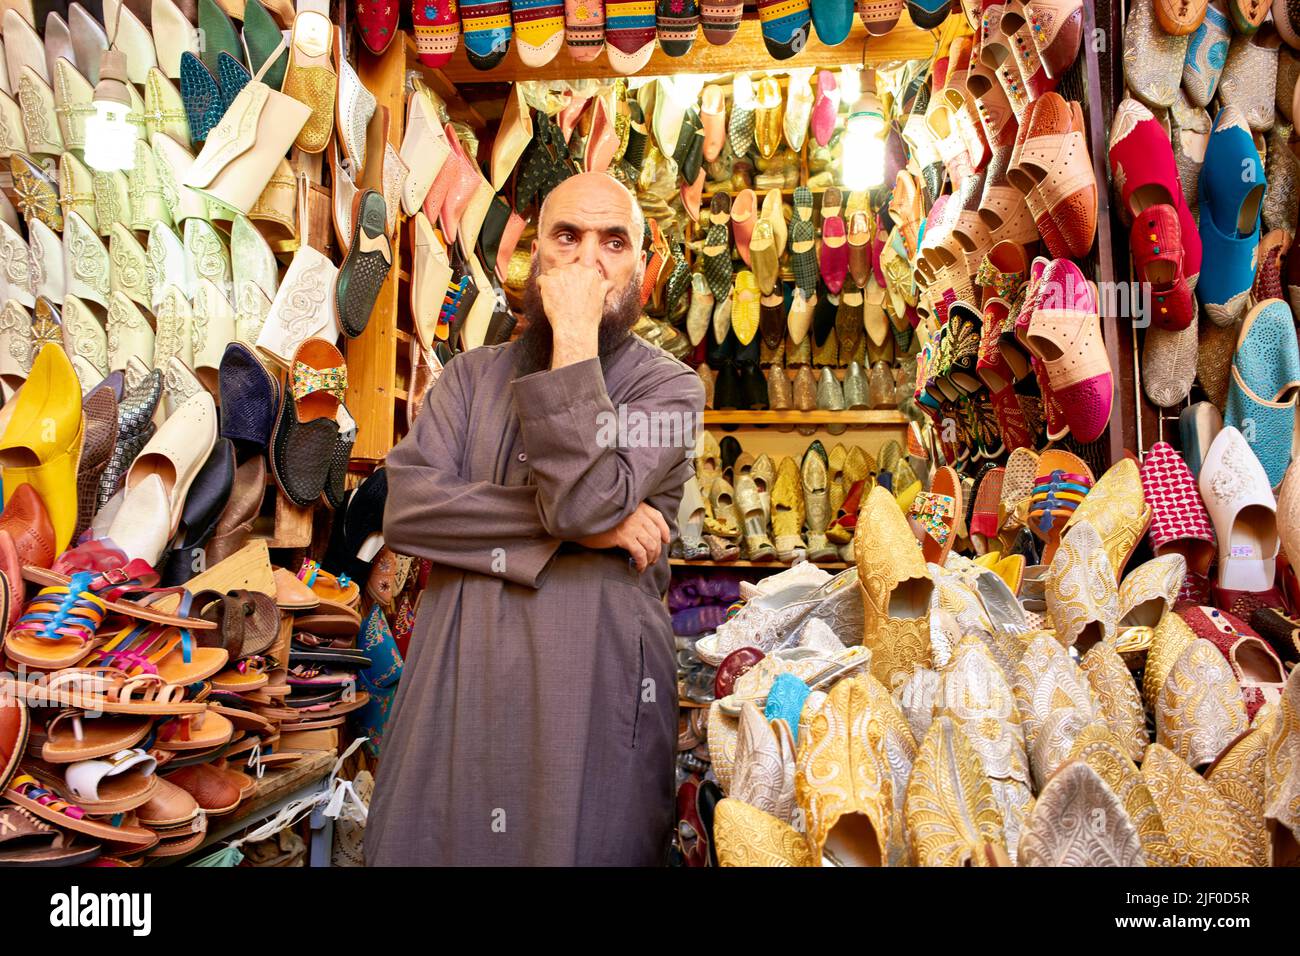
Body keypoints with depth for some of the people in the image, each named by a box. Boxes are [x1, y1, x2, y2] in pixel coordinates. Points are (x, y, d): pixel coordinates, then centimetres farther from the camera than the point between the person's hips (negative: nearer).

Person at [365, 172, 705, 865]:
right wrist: (572, 528, -14)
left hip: (595, 692, -3)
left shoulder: (668, 386, 0)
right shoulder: (472, 376, 10)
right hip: (454, 686, 3)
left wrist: (576, 337, -12)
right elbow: (405, 509, -6)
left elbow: (587, 499, -18)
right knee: (419, 844, 10)